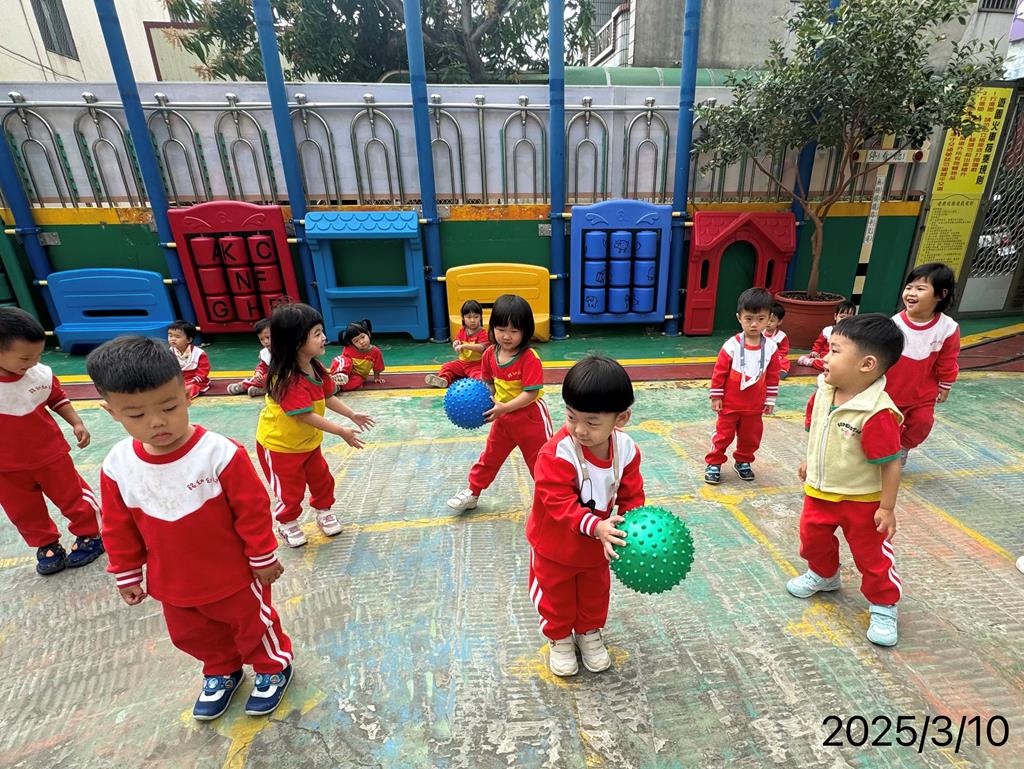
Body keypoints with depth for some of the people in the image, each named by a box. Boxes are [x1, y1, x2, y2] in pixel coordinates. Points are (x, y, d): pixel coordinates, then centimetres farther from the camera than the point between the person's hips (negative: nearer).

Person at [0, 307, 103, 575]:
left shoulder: (41, 374, -14)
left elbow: (58, 399, 6)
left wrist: (76, 423, -2)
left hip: (50, 454, 0)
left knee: (73, 497, 13)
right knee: (24, 513, 16)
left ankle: (90, 536, 31)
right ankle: (47, 546, 36)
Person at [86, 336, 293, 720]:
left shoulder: (221, 453, -30)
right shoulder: (117, 466, -14)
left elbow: (253, 510, -20)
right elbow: (118, 528, 2)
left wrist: (263, 558, -11)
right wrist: (127, 575, 10)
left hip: (235, 575, -5)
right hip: (173, 583, 6)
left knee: (254, 625, 19)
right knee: (193, 635, 29)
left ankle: (274, 667, 47)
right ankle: (222, 671, 57)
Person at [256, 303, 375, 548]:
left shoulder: (316, 368, -7)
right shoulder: (287, 379, -35)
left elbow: (328, 397, 5)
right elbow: (306, 416, -33)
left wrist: (352, 415, 2)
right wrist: (341, 432, -30)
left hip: (309, 440, 7)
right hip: (279, 444, -7)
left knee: (322, 479, 16)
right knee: (291, 490, 9)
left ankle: (323, 511, 41)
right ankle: (287, 523, 35)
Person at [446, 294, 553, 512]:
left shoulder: (529, 357, -25)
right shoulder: (490, 354, -6)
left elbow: (531, 393, -26)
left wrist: (504, 408, -32)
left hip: (530, 416, -6)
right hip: (503, 416, 6)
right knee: (490, 456, 20)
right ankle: (472, 492, 36)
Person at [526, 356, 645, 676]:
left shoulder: (626, 449, -19)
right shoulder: (557, 452, -35)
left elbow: (632, 495, -8)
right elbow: (559, 502, -34)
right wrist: (595, 526, -45)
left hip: (597, 541, 4)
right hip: (555, 543, -4)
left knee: (596, 591, 27)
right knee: (556, 594, 20)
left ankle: (590, 632, 55)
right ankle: (560, 638, 48)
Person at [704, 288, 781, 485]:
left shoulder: (771, 347, -6)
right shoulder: (732, 345, -16)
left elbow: (773, 376, 3)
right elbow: (719, 372, -10)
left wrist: (770, 400, 6)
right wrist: (716, 397, -8)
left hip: (754, 405, 3)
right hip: (730, 403, -3)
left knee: (751, 436, 17)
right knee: (723, 434, 6)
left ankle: (743, 461, 38)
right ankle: (714, 463, 20)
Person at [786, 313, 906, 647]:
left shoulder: (877, 413, -32)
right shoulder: (823, 393, -9)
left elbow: (890, 463, -24)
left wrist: (887, 508, -18)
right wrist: (810, 462, 18)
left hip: (862, 500, -6)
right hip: (819, 491, 7)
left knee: (872, 555, 12)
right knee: (812, 537, 22)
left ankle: (883, 606, 36)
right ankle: (824, 575, 50)